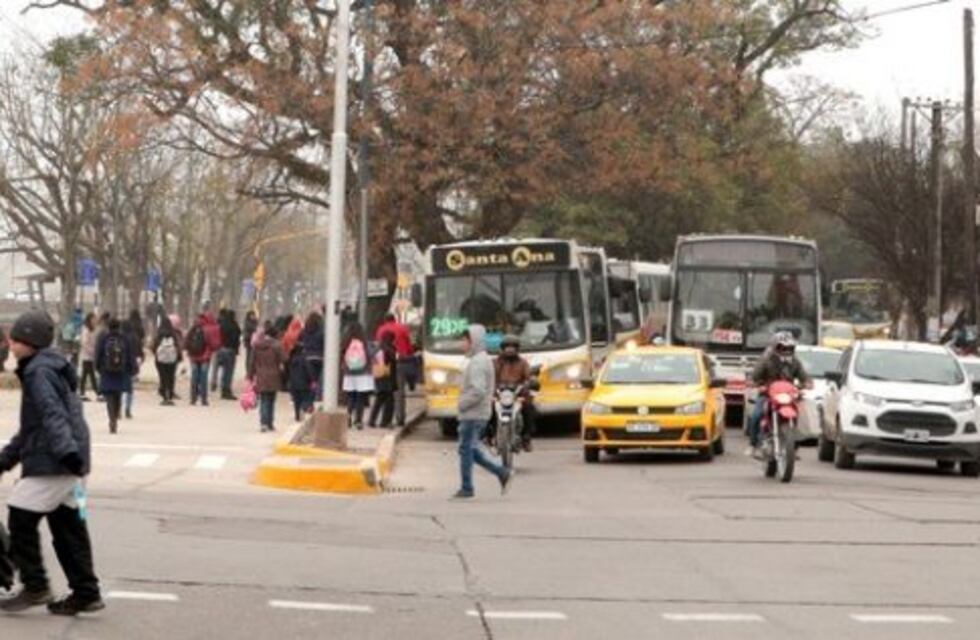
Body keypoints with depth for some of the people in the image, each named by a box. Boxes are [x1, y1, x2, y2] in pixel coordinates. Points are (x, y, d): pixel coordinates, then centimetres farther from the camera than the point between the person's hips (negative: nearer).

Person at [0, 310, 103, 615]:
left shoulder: (39, 371, -11)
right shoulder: (45, 368, 21)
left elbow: (53, 415, -26)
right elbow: (31, 426, 29)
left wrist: (67, 452, -37)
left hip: (51, 463, -10)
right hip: (68, 463, 10)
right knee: (67, 525, 11)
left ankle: (35, 587, -1)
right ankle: (86, 593, 13)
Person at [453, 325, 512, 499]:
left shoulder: (477, 363, -17)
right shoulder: (484, 359, 15)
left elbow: (478, 390, -26)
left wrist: (462, 404, -16)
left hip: (472, 414, -10)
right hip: (481, 413, 10)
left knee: (466, 449, -1)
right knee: (473, 449, 15)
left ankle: (466, 488, 5)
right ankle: (502, 473, 11)